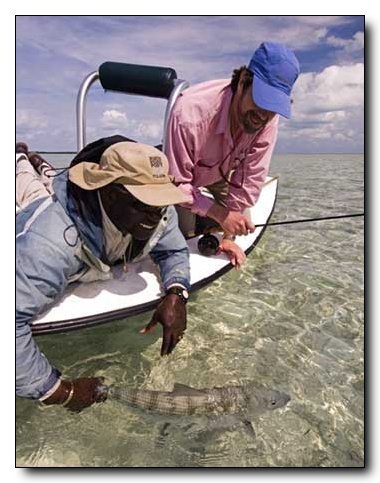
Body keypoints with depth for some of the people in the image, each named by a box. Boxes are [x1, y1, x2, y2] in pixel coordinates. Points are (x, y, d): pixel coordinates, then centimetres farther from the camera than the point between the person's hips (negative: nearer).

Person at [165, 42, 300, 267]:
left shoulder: (268, 120, -29)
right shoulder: (190, 113, -43)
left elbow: (251, 178, -21)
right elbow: (176, 183, -33)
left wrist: (228, 236, -17)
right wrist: (220, 214, -42)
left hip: (221, 172, 4)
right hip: (183, 178, -3)